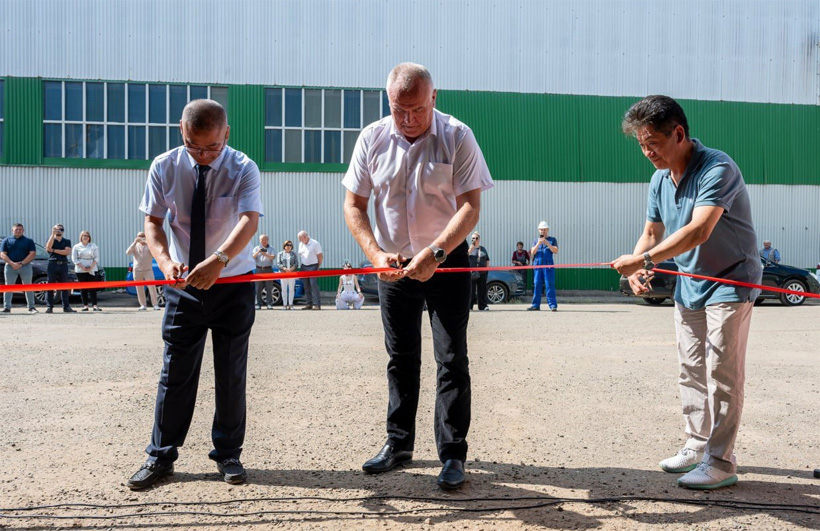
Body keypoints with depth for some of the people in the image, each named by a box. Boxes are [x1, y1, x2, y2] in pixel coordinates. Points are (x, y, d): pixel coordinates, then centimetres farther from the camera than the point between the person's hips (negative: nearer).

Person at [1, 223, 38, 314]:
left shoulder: (29, 241, 8)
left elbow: (32, 254, -2)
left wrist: (21, 263, -12)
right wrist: (12, 263, -13)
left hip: (25, 266, -1)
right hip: (10, 266, 1)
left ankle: (31, 307, 5)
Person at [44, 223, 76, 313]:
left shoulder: (67, 241, 14)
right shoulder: (51, 240, 11)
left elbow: (67, 252, -3)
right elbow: (48, 247, -12)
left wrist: (54, 250, -6)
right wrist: (53, 234, -13)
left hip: (63, 265, 2)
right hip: (53, 264, -2)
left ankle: (66, 306, 5)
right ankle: (49, 307, -3)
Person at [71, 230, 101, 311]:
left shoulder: (94, 246, 10)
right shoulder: (76, 247, 7)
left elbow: (96, 258, 5)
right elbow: (74, 259, 1)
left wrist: (91, 267, -9)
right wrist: (83, 267, -10)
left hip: (92, 270, 0)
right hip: (80, 270, 0)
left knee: (92, 288, -6)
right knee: (83, 288, 0)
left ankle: (94, 305, -11)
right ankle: (85, 305, 4)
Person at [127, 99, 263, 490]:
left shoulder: (242, 169, -13)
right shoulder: (164, 167, -6)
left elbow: (250, 219, -28)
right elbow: (152, 221, -4)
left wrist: (219, 260, -45)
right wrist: (165, 259, -25)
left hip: (233, 283, -1)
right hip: (183, 284, 1)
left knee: (231, 372, 7)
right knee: (175, 371, 3)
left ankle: (228, 454, 22)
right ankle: (160, 456, 17)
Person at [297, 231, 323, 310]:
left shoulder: (315, 244, -7)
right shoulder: (301, 244, 12)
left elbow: (320, 256, -6)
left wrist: (318, 267, -5)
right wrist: (302, 266, 10)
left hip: (312, 267, -6)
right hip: (304, 267, 6)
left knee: (314, 285, -11)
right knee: (306, 287, 6)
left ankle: (317, 304, -11)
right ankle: (309, 304, 12)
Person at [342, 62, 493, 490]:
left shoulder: (457, 137, -13)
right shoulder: (372, 139, -5)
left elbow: (471, 207, -17)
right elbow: (354, 205, -2)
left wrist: (435, 253, -30)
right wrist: (375, 254, -16)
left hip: (447, 260, -3)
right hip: (394, 262, 3)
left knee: (452, 358, -3)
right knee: (400, 357, 13)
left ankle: (453, 455, 6)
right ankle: (398, 443, 26)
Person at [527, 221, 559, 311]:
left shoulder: (552, 240, 12)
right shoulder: (536, 241, 19)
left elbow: (556, 251, -2)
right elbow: (532, 252, 5)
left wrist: (547, 243, -11)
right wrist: (538, 243, -9)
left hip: (548, 265, -3)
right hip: (537, 265, 3)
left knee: (549, 285, -10)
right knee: (537, 285, 1)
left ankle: (552, 305, -11)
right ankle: (536, 305, 5)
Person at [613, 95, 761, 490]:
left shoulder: (717, 168, -23)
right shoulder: (659, 179, 2)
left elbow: (699, 231, -35)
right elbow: (652, 232, 9)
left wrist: (644, 259, -39)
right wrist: (635, 266, -12)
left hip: (729, 281, -8)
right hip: (689, 284, 8)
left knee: (721, 372, -7)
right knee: (691, 369, 13)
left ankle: (720, 462, 0)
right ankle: (697, 444, 26)